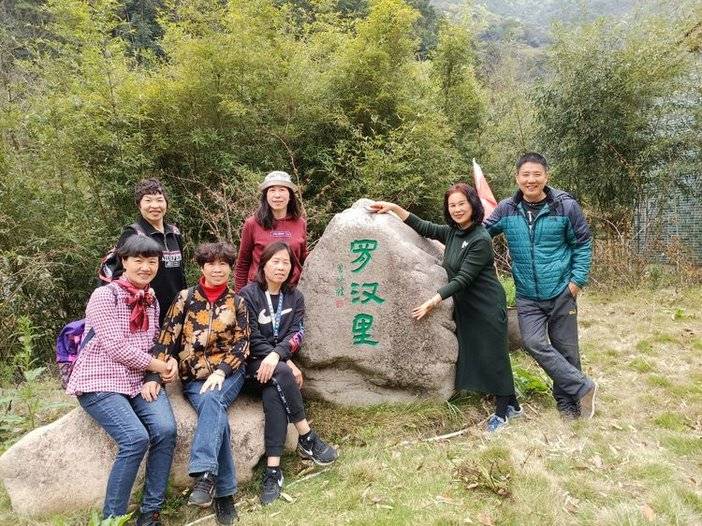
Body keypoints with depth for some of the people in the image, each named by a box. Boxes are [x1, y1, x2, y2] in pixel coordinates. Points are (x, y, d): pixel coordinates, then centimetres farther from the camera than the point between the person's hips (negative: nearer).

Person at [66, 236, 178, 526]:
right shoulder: (104, 296, -9)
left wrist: (153, 378, -2)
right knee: (136, 438, -25)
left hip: (140, 380, 6)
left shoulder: (151, 300, 12)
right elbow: (117, 348, -16)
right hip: (100, 382, -5)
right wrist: (161, 366, -9)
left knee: (166, 430, -19)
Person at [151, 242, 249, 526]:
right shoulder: (186, 298, 7)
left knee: (211, 400, -33)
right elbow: (166, 339, 1)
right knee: (215, 412, -28)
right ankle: (224, 491, -25)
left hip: (228, 373, 0)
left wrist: (220, 371, -13)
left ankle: (205, 475, -41)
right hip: (193, 377, 0)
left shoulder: (237, 302, 9)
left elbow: (241, 344, 2)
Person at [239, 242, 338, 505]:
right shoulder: (248, 295, -2)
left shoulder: (295, 297, 10)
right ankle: (307, 438, -22)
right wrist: (284, 365, -17)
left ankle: (272, 469, -33)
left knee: (273, 394, -30)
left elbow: (296, 334, -3)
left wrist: (277, 355, -24)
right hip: (254, 364, -3)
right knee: (280, 374, -34)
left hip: (278, 363, 3)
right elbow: (252, 338, -9)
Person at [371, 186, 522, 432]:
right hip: (464, 306, 8)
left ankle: (504, 409, 19)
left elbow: (463, 278, -22)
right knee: (471, 355, 13)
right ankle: (510, 404, 27)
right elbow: (423, 228, 12)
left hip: (487, 307, -8)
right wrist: (394, 208, 6)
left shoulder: (481, 240, -19)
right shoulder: (452, 233, 4)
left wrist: (434, 300, -24)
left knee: (493, 356, 1)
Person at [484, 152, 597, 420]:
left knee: (565, 348, 7)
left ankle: (567, 402, 27)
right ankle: (583, 387, 2)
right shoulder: (506, 209, -2)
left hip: (561, 292, -1)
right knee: (534, 343, -14)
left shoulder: (566, 206, -6)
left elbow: (582, 244, 2)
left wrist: (577, 280, -4)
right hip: (527, 296, 2)